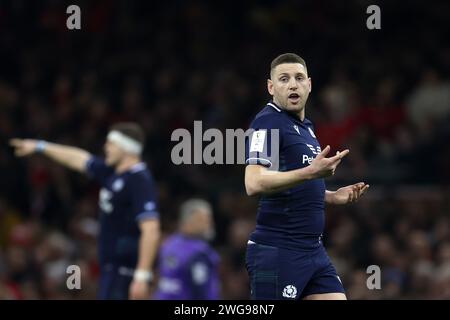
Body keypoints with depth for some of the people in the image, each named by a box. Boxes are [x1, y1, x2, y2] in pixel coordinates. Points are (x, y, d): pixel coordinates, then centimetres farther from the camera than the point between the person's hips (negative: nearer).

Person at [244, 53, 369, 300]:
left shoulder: (305, 127, 18)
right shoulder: (267, 122, -10)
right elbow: (254, 184, -24)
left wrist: (333, 196, 15)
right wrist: (310, 173, -30)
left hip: (313, 250, 9)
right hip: (276, 252, -9)